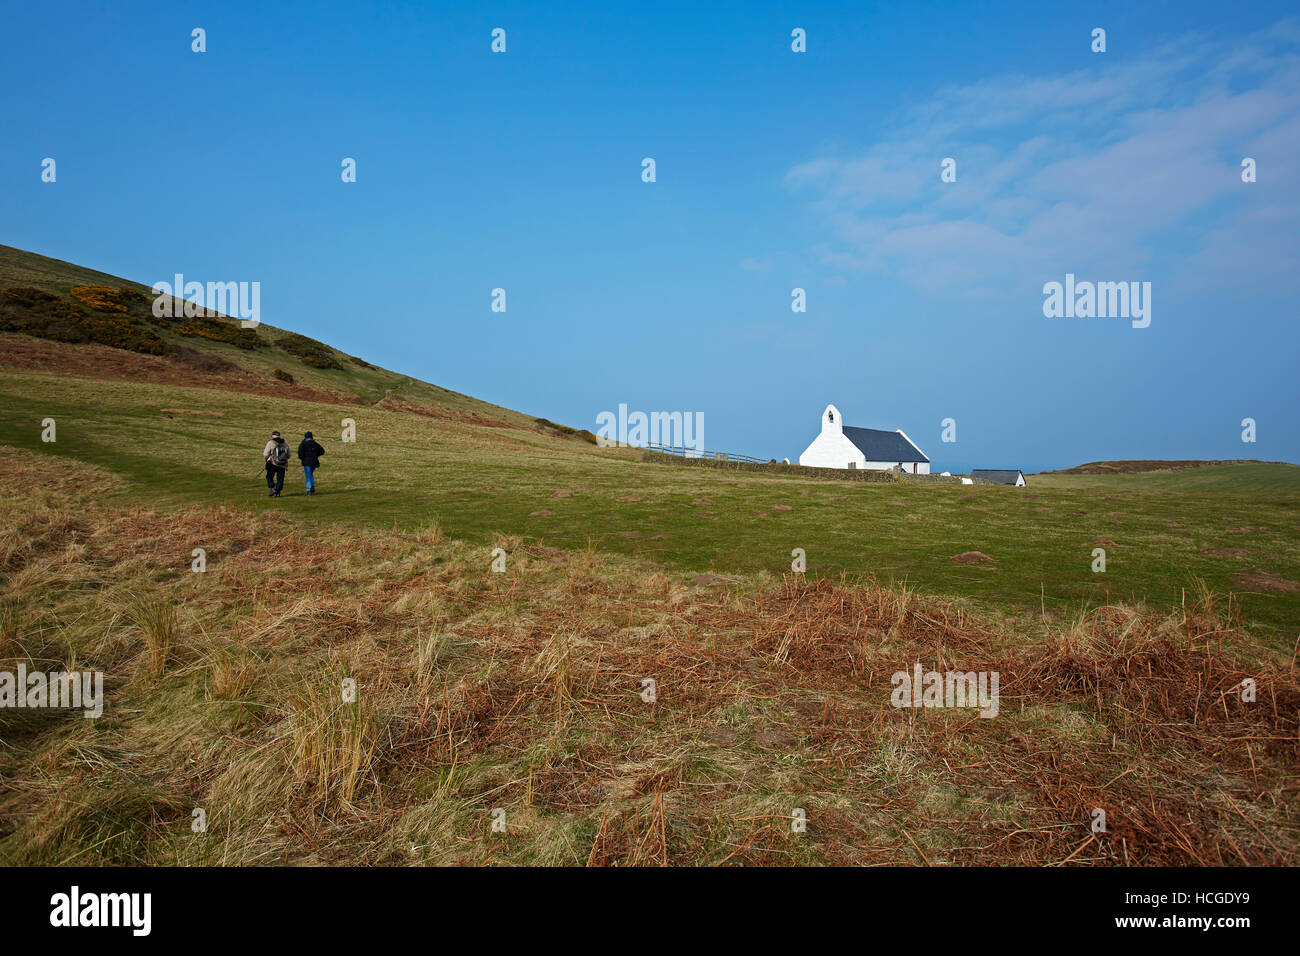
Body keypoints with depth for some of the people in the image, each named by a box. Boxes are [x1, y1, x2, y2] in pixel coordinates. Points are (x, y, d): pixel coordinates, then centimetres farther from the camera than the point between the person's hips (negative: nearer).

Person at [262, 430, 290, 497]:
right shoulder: (285, 443, 9)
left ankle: (272, 489, -4)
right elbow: (288, 456, 11)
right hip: (283, 465, 3)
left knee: (269, 477, 12)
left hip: (273, 464, -3)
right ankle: (278, 492, 5)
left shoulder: (270, 443, -5)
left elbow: (266, 455, -7)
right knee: (280, 479, 8)